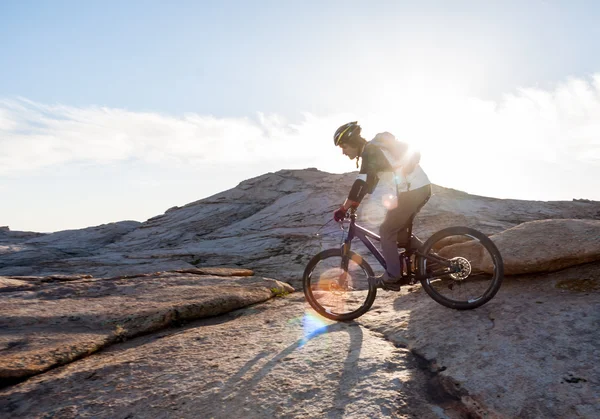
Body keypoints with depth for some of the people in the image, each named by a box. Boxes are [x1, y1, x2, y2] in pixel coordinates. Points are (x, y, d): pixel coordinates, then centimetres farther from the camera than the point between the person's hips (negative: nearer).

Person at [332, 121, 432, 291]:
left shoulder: (370, 151, -13)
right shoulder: (374, 149, 16)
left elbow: (362, 183, -23)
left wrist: (343, 209, -25)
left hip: (411, 191, -9)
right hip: (423, 187, 9)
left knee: (387, 231, 0)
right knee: (400, 229, 20)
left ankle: (391, 278, 5)